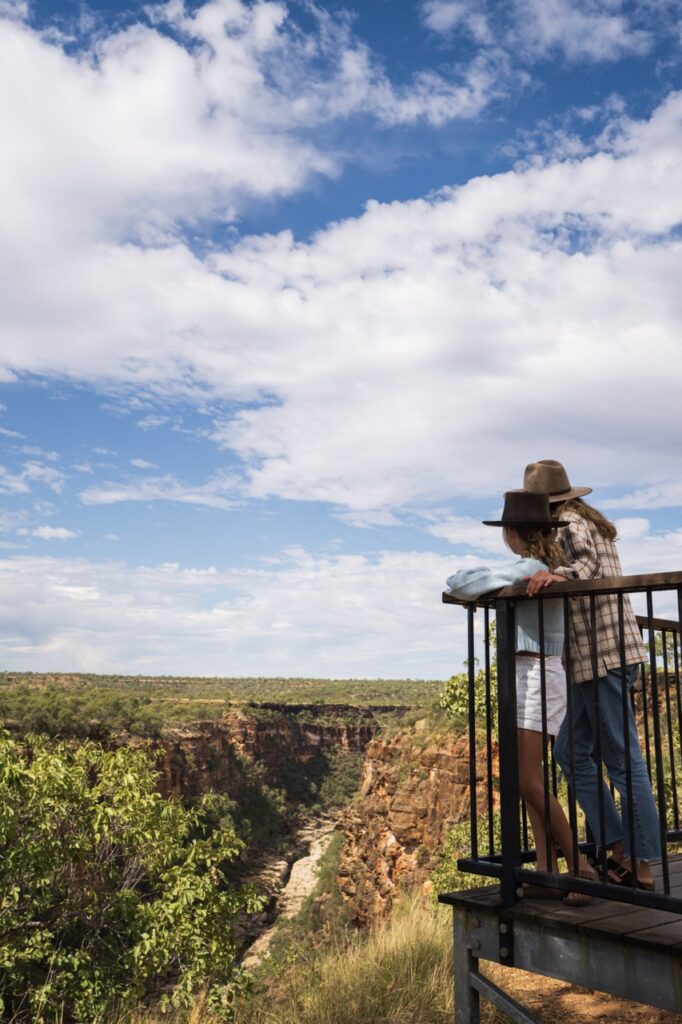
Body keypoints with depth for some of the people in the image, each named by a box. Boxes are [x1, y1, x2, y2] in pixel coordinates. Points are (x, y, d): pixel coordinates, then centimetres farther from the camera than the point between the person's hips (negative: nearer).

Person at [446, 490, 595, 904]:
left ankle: (580, 866, 1)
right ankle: (548, 871, 12)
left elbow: (457, 582, -15)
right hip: (526, 675, 9)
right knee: (528, 779, 9)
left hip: (538, 675, -9)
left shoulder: (528, 568, -15)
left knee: (529, 780, -8)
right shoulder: (550, 567, 11)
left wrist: (474, 584, 6)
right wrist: (489, 587, 15)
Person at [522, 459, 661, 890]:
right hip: (597, 656, 10)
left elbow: (586, 562, -26)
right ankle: (619, 850, 14)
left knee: (623, 758, -6)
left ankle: (643, 867, 1)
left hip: (602, 653, -10)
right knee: (571, 751, 11)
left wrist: (558, 575, -44)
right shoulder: (589, 523, 20)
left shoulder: (570, 523, -8)